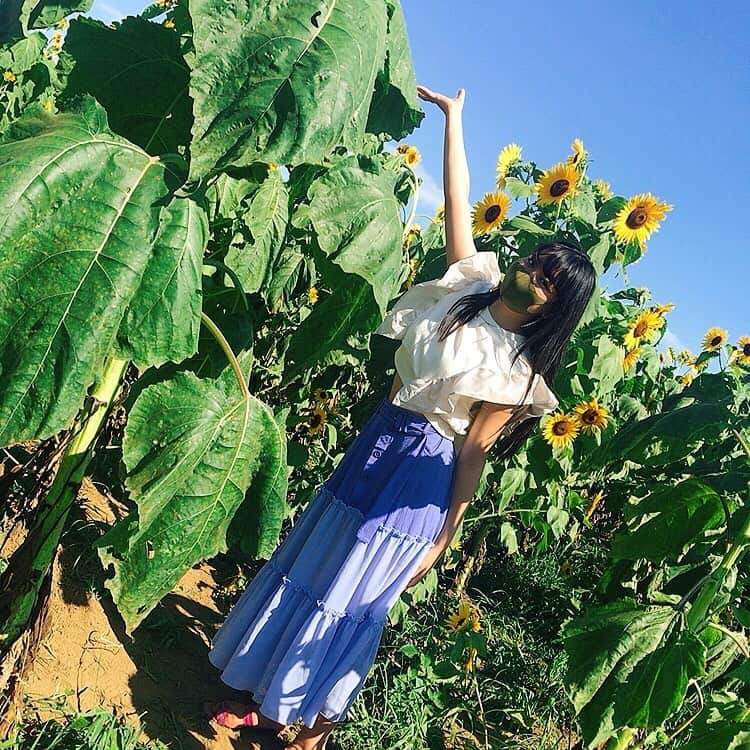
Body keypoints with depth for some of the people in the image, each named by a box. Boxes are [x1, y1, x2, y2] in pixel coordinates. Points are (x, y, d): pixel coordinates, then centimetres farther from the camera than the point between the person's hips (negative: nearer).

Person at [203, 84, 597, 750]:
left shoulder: (516, 368, -12)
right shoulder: (472, 280, 1)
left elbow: (473, 452, -11)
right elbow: (458, 200, 5)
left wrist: (445, 536, -9)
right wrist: (453, 116, 8)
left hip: (417, 480, -6)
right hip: (373, 446, 7)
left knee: (351, 599, 4)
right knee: (303, 568, 15)